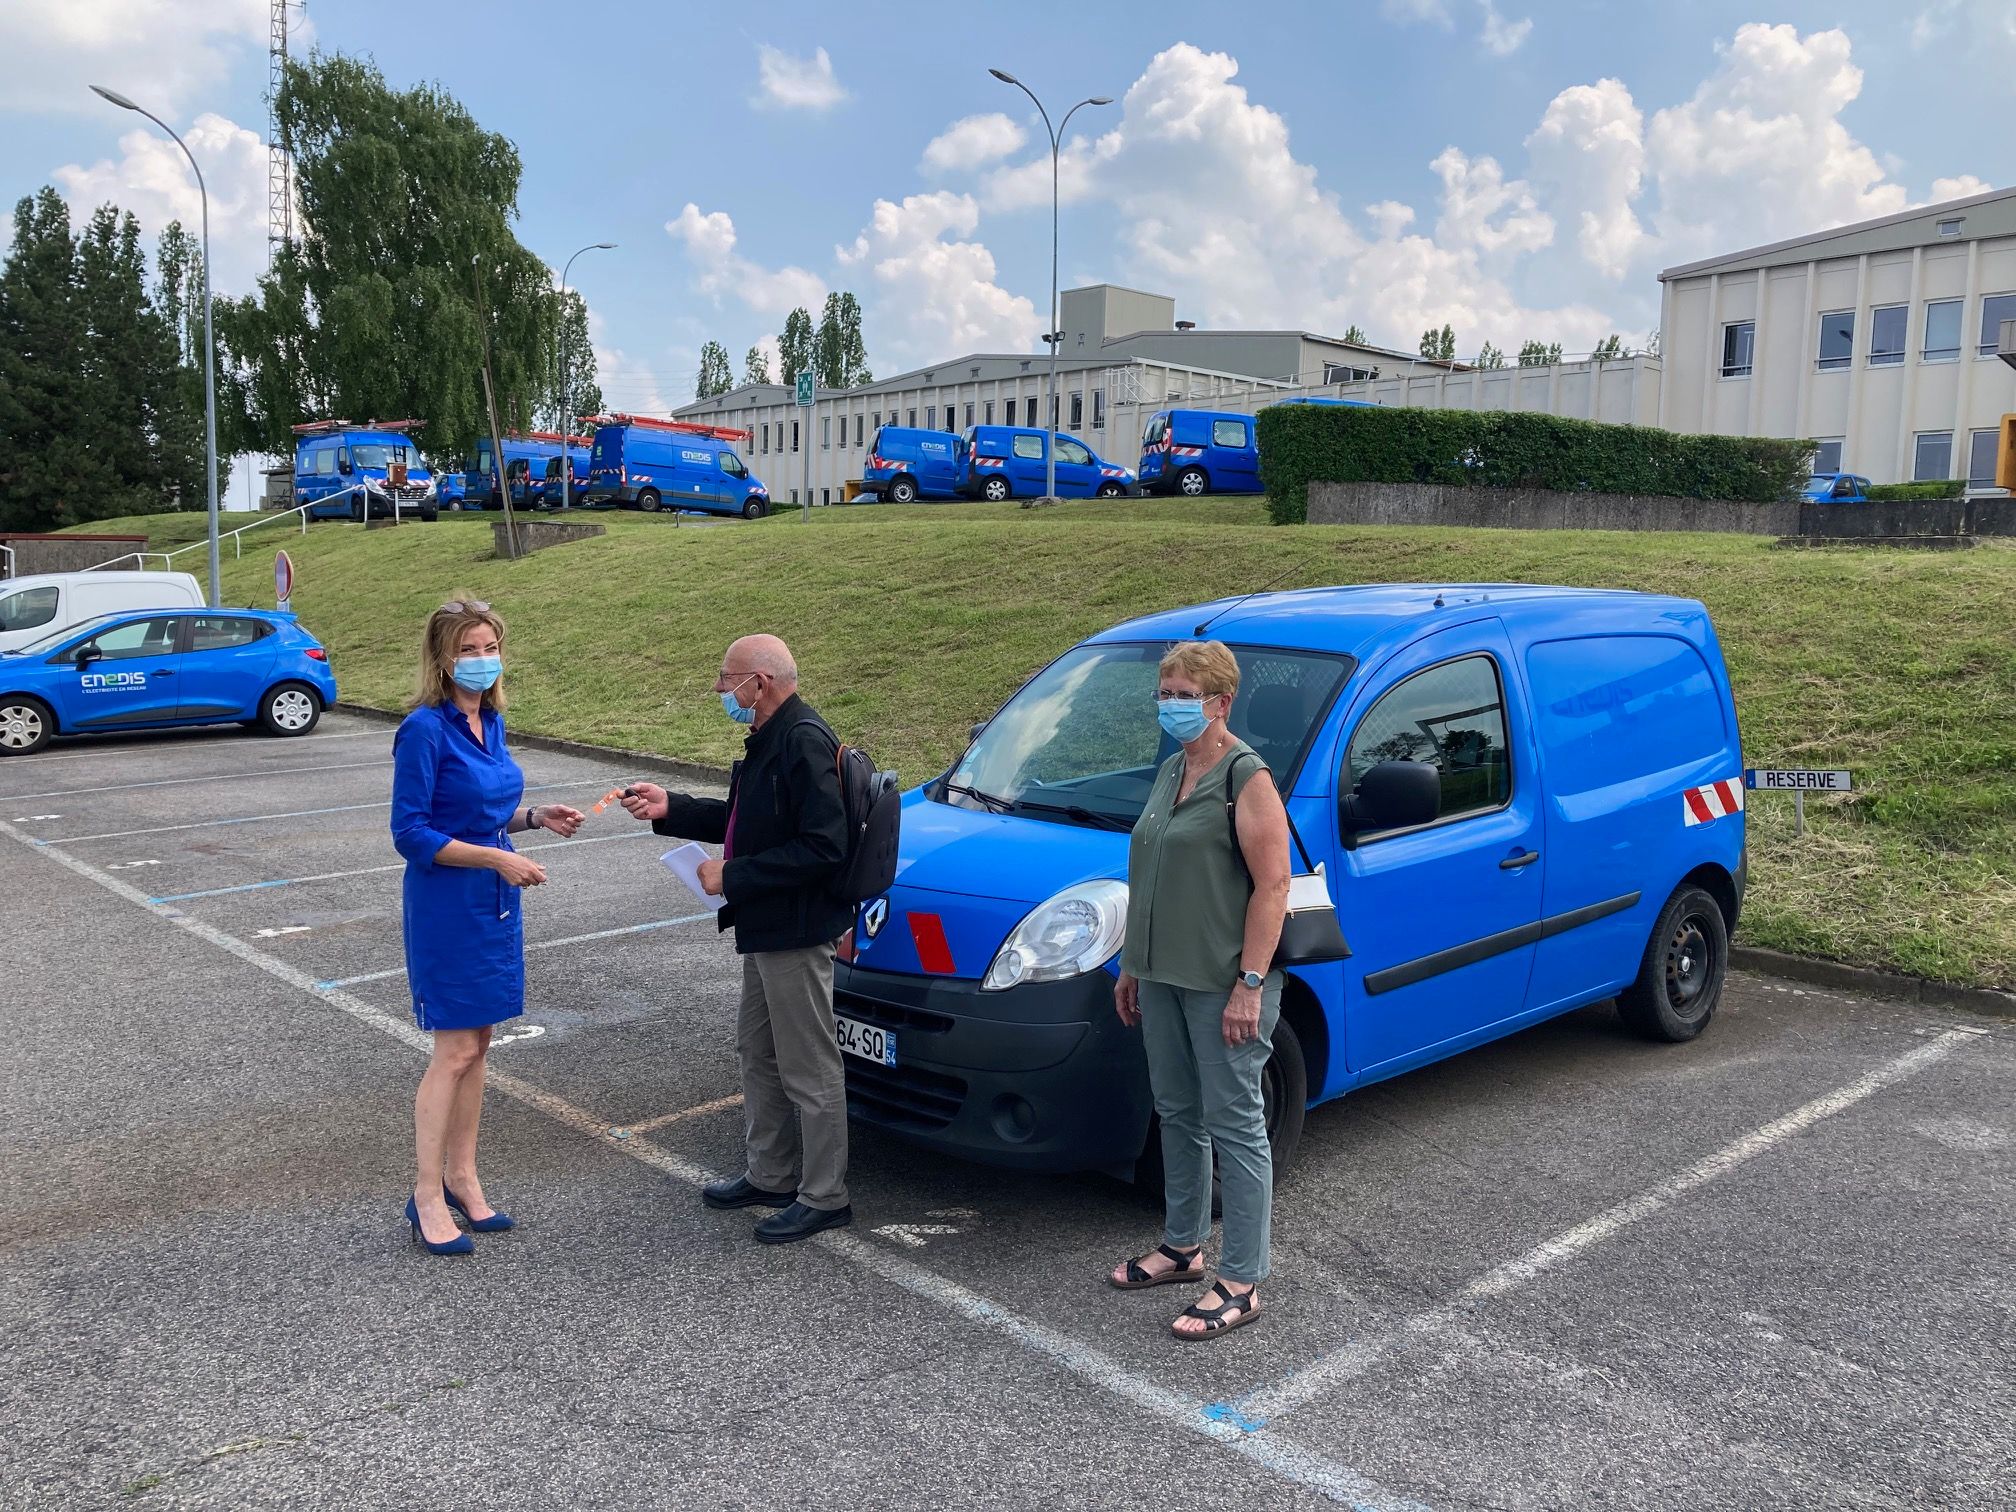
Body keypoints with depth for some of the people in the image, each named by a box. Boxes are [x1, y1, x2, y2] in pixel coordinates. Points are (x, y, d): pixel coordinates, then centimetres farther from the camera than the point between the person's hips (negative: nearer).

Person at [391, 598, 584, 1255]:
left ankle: (461, 1177, 25)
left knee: (477, 1045, 13)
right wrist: (498, 858, -21)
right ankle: (427, 1196, 11)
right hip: (448, 906, -7)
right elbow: (411, 833, -18)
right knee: (455, 1050, -2)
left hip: (495, 904, 8)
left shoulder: (491, 722, 8)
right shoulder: (425, 729, -16)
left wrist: (535, 816, 1)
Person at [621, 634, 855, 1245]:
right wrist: (670, 809, 12)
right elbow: (747, 820, 20)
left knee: (809, 1067, 0)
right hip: (767, 926, 11)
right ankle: (769, 1176, 35)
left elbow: (823, 846, -27)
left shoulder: (804, 742, -22)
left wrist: (733, 877, -21)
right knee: (757, 1051, 21)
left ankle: (824, 1197, 14)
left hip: (797, 930, -11)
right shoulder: (770, 739, 11)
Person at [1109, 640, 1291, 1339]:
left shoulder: (1246, 776, -13)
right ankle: (1183, 1247, 33)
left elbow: (1273, 885, -18)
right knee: (1177, 1115, 18)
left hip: (1224, 984, -9)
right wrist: (1132, 966, 18)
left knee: (1233, 1124, -1)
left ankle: (1241, 1283, 8)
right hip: (1163, 978, 9)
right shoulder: (1171, 772, 13)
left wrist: (1250, 984, -22)